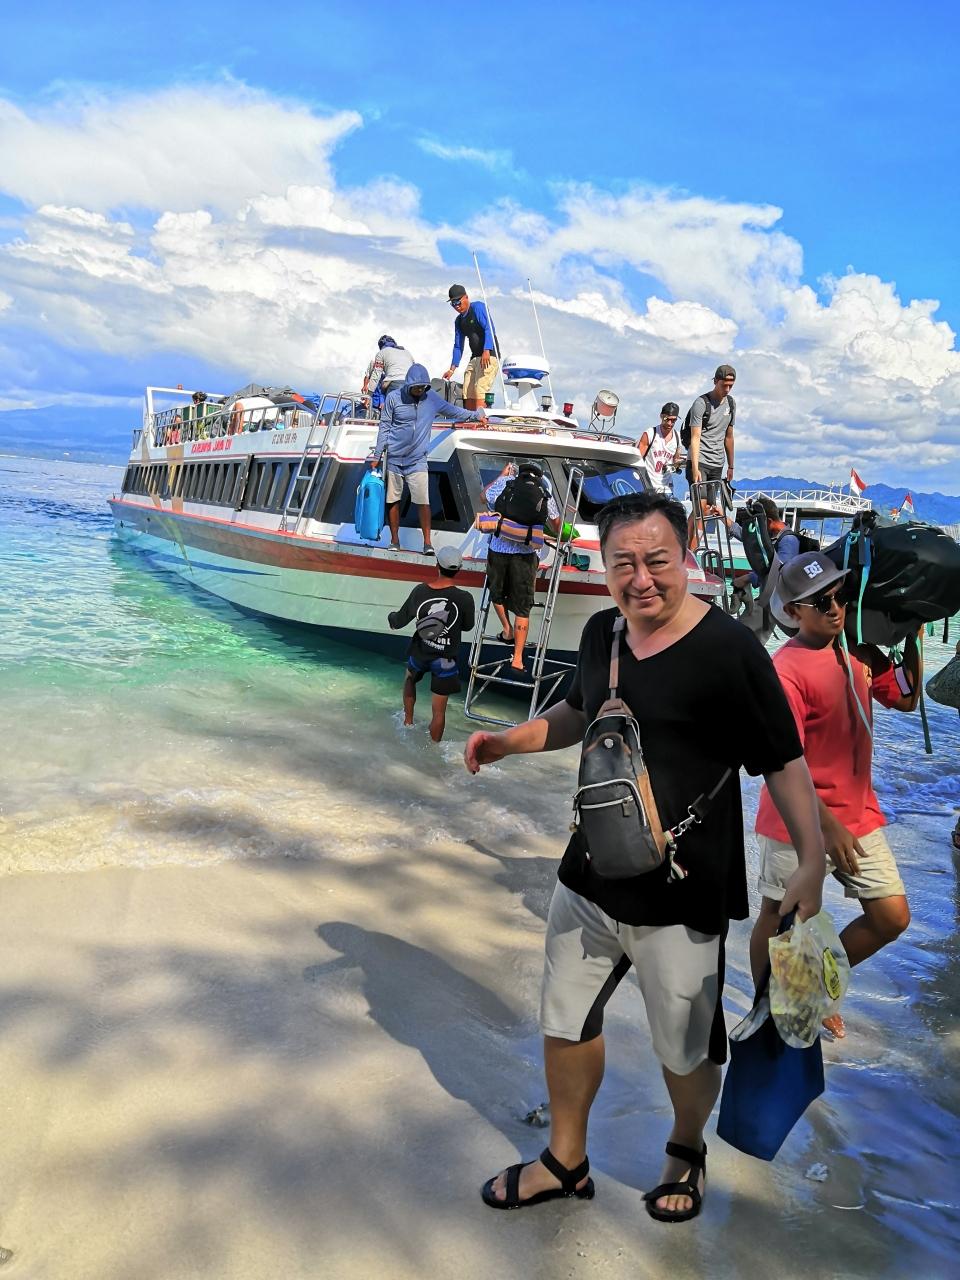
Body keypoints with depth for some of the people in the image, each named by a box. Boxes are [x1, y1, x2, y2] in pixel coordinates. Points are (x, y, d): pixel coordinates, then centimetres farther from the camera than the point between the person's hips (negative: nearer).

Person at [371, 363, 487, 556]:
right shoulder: (394, 398, -3)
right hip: (394, 459, 0)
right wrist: (377, 455, 2)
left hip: (418, 460, 0)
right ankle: (394, 541, 19)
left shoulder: (432, 399, 3)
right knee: (393, 500, 6)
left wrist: (477, 415, 12)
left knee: (424, 502, -9)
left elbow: (454, 412, 18)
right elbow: (384, 427, 2)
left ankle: (427, 543, -3)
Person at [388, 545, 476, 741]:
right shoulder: (464, 598, -21)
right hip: (445, 660, -3)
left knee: (410, 679, 37)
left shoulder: (420, 591, -14)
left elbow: (399, 621, -1)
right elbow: (468, 626, -2)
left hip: (419, 654, 3)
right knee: (438, 711, 10)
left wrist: (392, 617, 23)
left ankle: (408, 721, 45)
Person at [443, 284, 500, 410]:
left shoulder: (478, 307, -3)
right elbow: (458, 346, 22)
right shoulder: (459, 321, 19)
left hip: (489, 355, -8)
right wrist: (452, 369, 13)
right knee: (468, 395, -1)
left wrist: (486, 351, -29)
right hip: (474, 357, 8)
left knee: (480, 391, -21)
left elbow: (489, 329, -16)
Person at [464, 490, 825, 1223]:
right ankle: (566, 1162, 44)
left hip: (682, 896, -5)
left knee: (687, 1046, 14)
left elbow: (783, 762, -13)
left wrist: (812, 861, -20)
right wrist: (507, 742, 7)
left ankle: (687, 1150, 47)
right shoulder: (601, 633, 1)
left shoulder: (730, 648, -18)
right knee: (566, 1021, 19)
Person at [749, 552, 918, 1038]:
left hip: (858, 812, 7)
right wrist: (828, 826, -25)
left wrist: (911, 639, 8)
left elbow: (906, 697, 18)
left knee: (891, 916, 10)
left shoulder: (859, 650, 4)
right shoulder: (786, 670, -20)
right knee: (779, 917, 11)